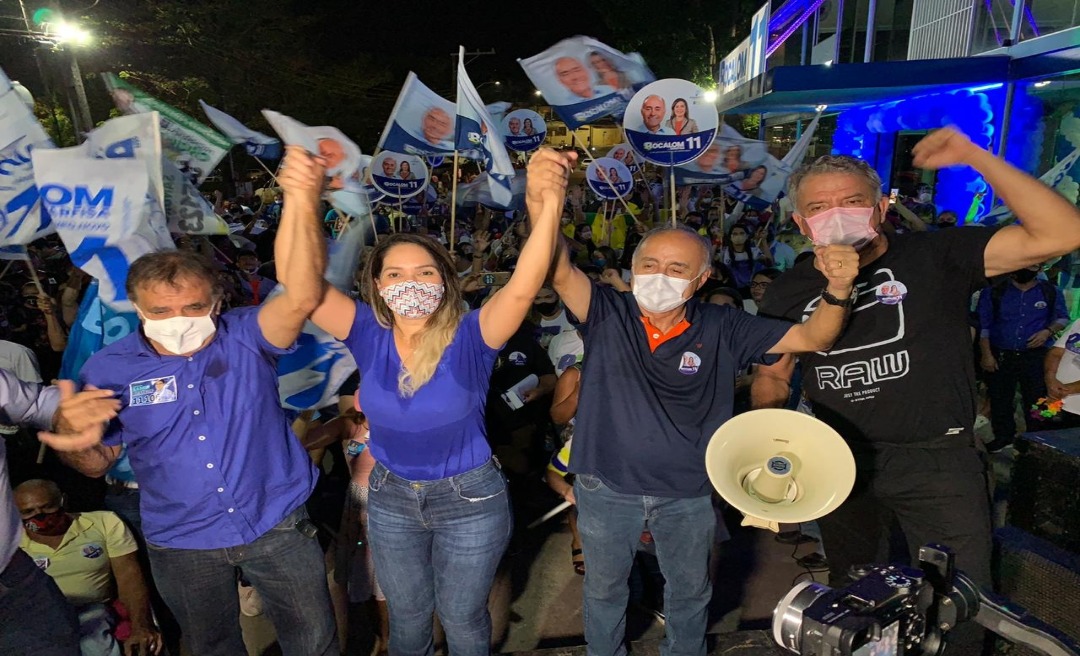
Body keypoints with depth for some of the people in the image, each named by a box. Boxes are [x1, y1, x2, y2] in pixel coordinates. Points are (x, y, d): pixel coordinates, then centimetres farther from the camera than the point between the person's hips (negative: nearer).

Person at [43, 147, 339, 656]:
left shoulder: (245, 338, -15)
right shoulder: (109, 370, -7)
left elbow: (302, 296, -35)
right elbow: (97, 462, 4)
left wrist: (301, 199, -48)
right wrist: (73, 445, -22)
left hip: (278, 527, -1)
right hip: (182, 546, 2)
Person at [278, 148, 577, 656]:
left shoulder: (469, 338, -22)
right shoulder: (369, 335, -14)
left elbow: (523, 287, -40)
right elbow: (297, 282, -26)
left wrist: (548, 205, -56)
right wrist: (303, 201, -41)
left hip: (469, 498, -3)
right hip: (391, 497, 3)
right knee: (407, 614, 26)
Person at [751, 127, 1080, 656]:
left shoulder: (935, 256, -9)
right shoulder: (790, 291, 0)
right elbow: (771, 375, 10)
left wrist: (976, 158, -23)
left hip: (938, 460, -3)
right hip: (841, 464, 3)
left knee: (960, 608, 9)